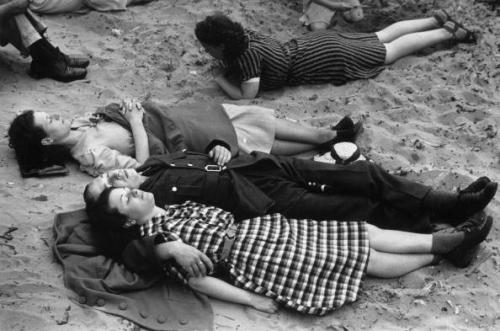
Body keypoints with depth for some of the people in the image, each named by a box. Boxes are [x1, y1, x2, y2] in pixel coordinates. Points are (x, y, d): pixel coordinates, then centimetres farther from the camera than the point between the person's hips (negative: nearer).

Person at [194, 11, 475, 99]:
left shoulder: (246, 54, -30)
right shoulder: (240, 36, -4)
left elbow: (247, 96, -31)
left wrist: (220, 80, -18)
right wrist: (228, 68, 0)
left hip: (323, 59, -7)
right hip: (315, 45, 7)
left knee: (390, 51, 8)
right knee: (381, 38, 21)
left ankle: (448, 32, 19)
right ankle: (438, 20, 33)